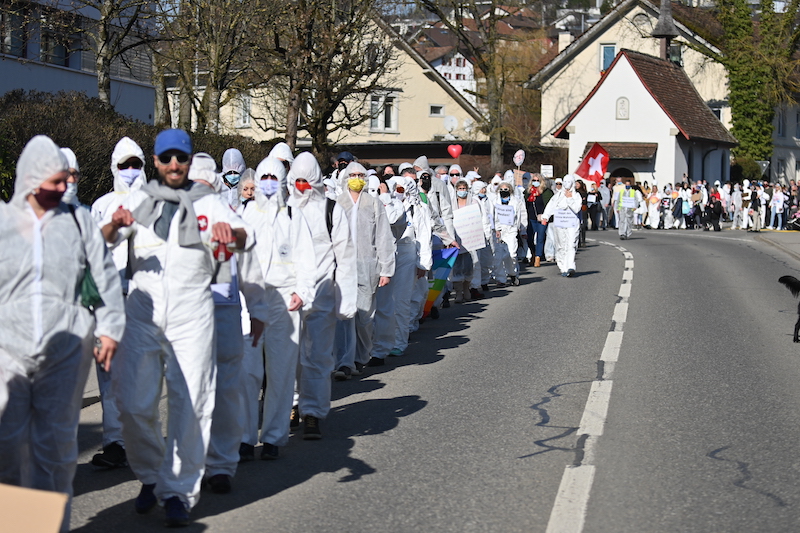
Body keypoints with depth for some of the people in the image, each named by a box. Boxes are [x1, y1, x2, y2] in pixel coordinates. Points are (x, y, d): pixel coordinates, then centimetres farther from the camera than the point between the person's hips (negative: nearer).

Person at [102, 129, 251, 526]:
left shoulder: (207, 203, 8)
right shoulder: (138, 200, 11)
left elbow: (245, 239, -8)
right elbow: (104, 241, -2)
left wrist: (230, 231, -32)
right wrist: (114, 224, -26)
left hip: (191, 315, -1)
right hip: (142, 312, 1)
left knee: (190, 406, -2)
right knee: (135, 404, -1)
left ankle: (178, 490, 12)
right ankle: (150, 475, 23)